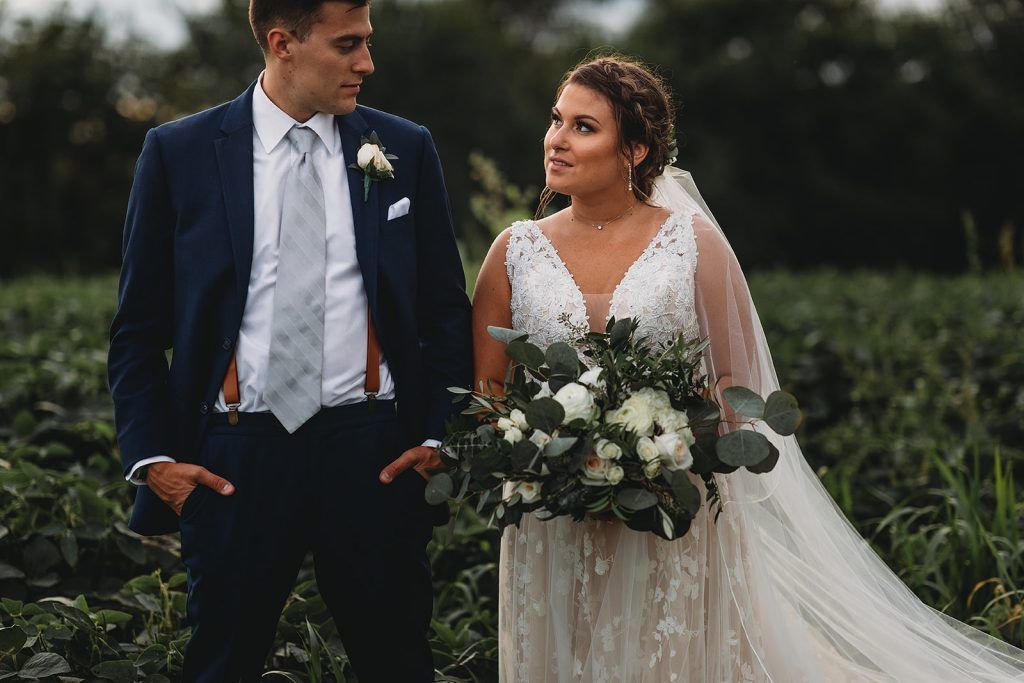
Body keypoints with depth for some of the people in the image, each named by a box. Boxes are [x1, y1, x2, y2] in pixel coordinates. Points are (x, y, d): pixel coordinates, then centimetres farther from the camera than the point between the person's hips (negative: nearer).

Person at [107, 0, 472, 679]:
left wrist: (439, 437, 0)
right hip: (234, 460, -1)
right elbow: (139, 324, 4)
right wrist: (152, 457, -3)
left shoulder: (405, 150, 5)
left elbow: (446, 309, 9)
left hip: (373, 452, 1)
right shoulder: (179, 153, 1)